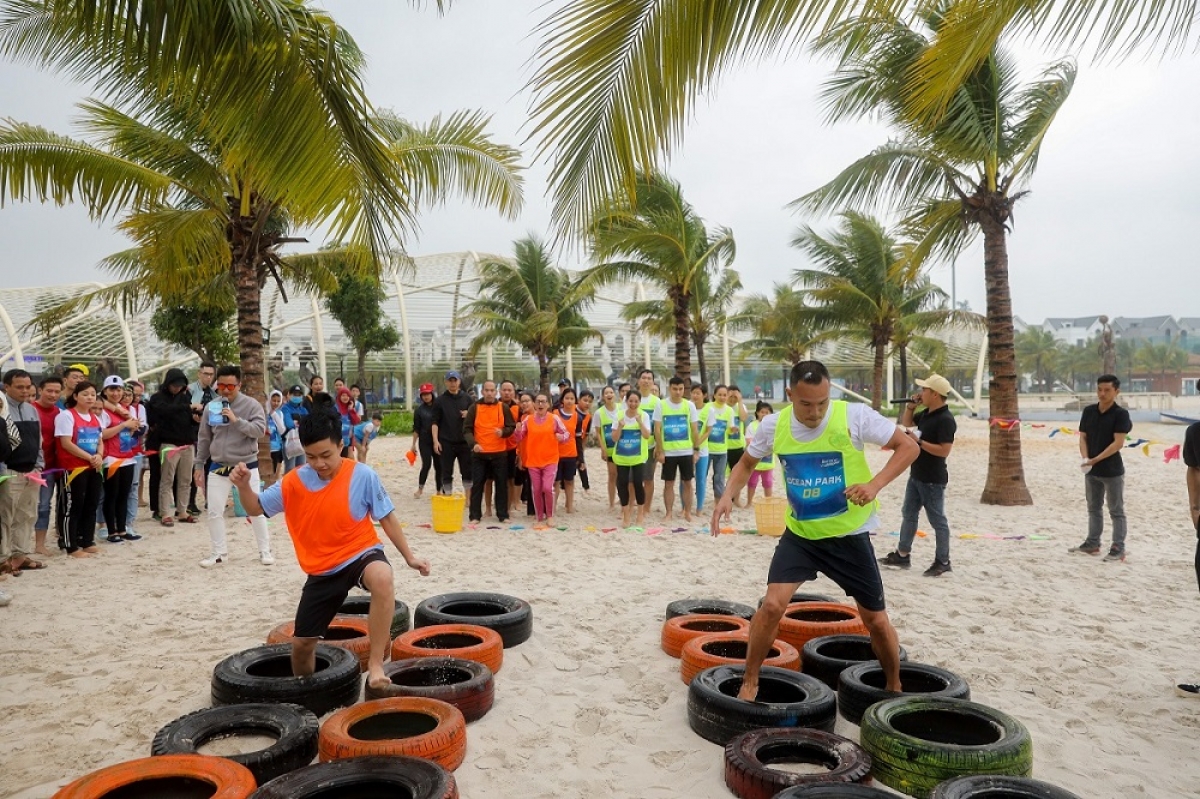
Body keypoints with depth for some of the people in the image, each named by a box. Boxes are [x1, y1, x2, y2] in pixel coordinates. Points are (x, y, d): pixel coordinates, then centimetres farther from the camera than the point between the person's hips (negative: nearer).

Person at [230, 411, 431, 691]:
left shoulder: (363, 476, -14)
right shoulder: (294, 481, -6)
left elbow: (387, 517, -4)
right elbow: (257, 508, 3)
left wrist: (409, 556, -2)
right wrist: (244, 487, -18)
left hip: (360, 554, -4)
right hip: (322, 570, 4)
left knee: (382, 577, -40)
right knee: (302, 643, 9)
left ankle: (376, 662, -30)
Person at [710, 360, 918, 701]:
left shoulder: (854, 416, -20)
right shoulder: (773, 425, -10)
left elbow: (908, 446, -13)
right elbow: (747, 462, 7)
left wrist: (875, 484, -28)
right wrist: (728, 495, -12)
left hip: (849, 534, -1)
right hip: (800, 533, 1)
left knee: (876, 620, 9)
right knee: (772, 604, -15)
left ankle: (895, 688, 36)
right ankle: (749, 683, 6)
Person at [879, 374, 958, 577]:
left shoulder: (945, 420, -21)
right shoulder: (926, 413, 7)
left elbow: (944, 451, -27)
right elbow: (906, 422, 23)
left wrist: (919, 441, -24)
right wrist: (910, 405, 6)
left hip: (933, 480, -10)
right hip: (916, 475, 10)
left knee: (937, 520, 2)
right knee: (908, 514, 15)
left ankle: (943, 562, 13)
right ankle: (902, 555, 24)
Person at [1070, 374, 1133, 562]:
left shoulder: (1121, 414, -11)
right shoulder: (1088, 411, 5)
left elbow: (1118, 443, -17)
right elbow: (1083, 437, 6)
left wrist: (1095, 460, -21)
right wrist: (1085, 459, -10)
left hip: (1112, 471, -6)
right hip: (1091, 470, 6)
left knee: (1116, 511, 3)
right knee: (1094, 508, 15)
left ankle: (1118, 548, 8)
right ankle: (1092, 543, 25)